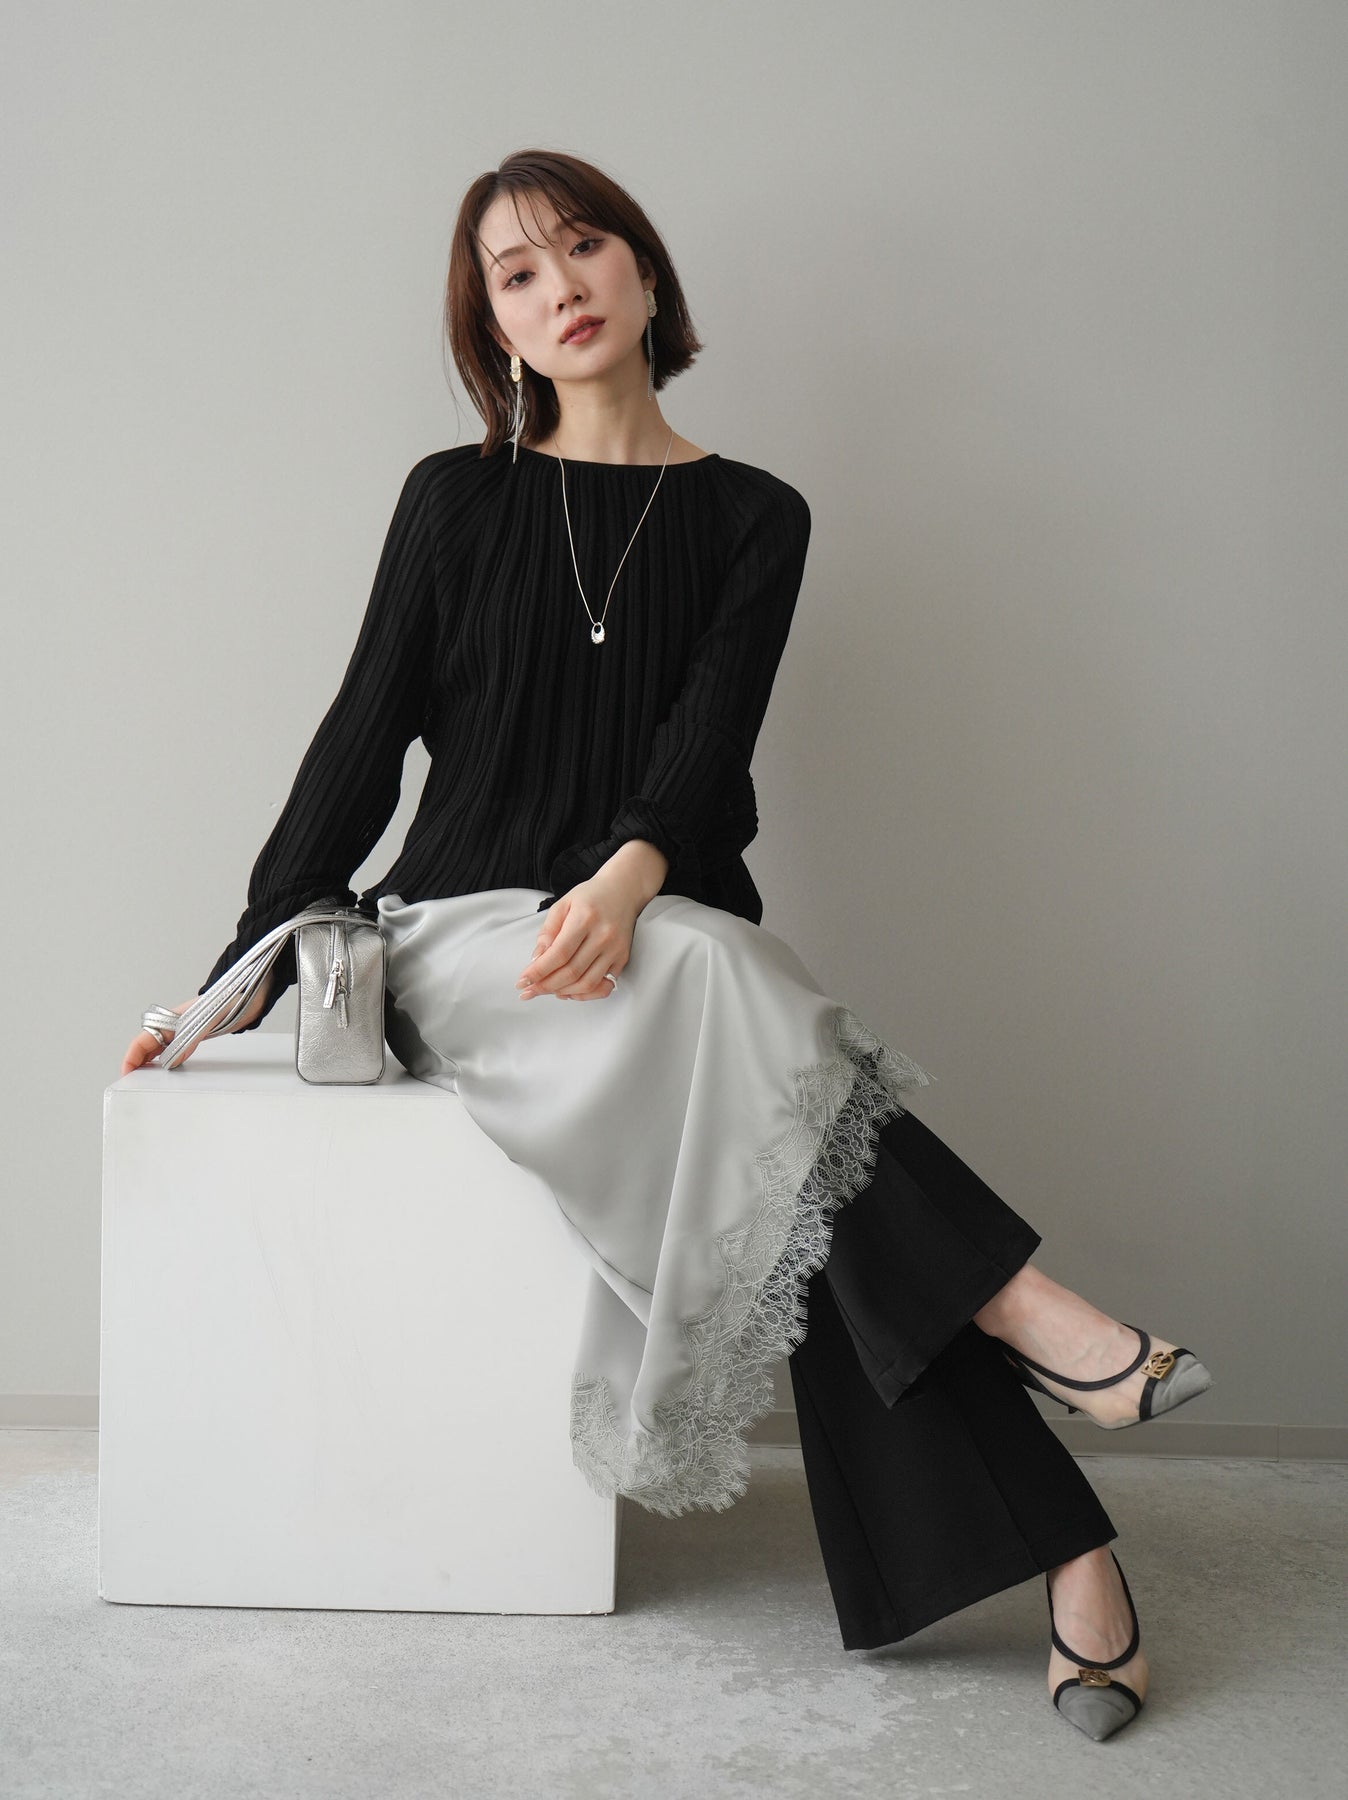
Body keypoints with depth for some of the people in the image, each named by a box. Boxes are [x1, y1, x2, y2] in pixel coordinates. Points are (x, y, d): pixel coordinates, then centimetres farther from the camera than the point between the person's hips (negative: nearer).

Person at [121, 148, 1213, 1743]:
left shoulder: (752, 518, 11)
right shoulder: (458, 497, 9)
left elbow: (708, 737, -3)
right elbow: (364, 739, 7)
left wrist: (634, 870, -25)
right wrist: (251, 964, -1)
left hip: (665, 928, 1)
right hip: (470, 929, -1)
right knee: (716, 979, -35)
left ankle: (1057, 1550, -28)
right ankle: (1019, 1309, -31)